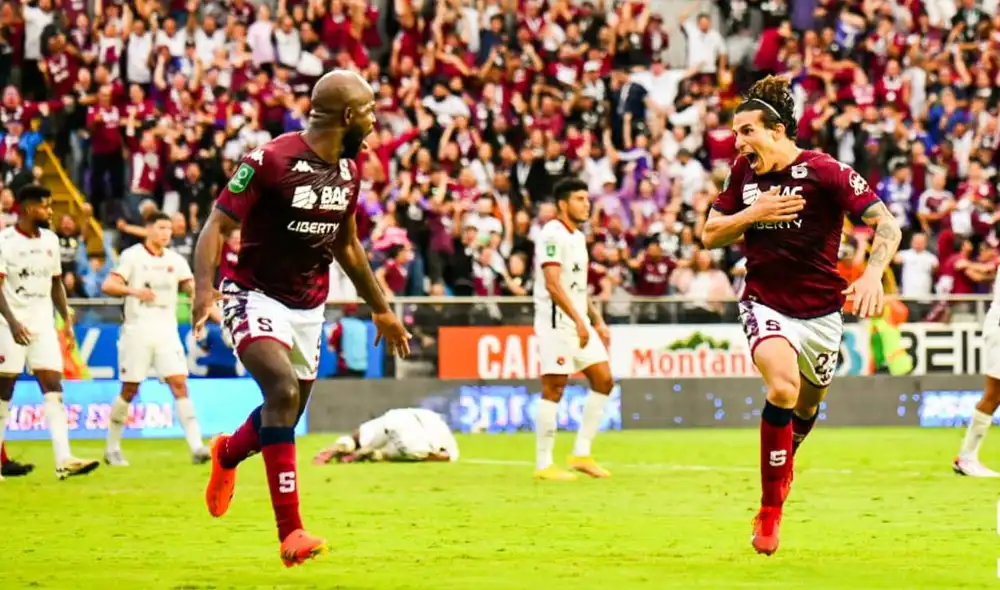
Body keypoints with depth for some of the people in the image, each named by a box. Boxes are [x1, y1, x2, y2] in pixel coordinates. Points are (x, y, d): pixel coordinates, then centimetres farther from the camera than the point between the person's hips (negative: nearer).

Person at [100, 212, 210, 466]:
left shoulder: (176, 260, 11)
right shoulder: (132, 256, -1)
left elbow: (192, 288, 3)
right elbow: (108, 285, -10)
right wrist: (133, 290, -28)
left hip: (166, 330, 3)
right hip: (137, 329, -3)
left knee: (179, 384, -10)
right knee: (129, 390, 2)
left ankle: (196, 447, -17)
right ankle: (112, 448, 17)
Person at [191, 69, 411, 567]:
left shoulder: (349, 170, 5)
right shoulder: (271, 161, -18)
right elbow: (217, 226, -17)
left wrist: (380, 309, 25)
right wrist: (204, 286, -34)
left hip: (309, 308, 7)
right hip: (257, 297, -7)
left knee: (287, 417, 13)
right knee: (283, 391, -27)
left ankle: (227, 454, 49)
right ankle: (290, 531, -26)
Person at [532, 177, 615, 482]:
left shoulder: (577, 237, 17)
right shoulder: (552, 235, -12)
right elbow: (553, 285, -21)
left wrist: (597, 321, 19)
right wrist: (578, 321, -25)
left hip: (579, 322, 9)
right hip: (556, 322, -9)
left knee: (604, 380, 4)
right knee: (553, 388, -7)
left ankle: (581, 454, 9)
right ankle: (543, 464, -3)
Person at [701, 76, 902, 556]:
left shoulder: (826, 172, -14)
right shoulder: (745, 172, 0)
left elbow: (887, 225, -15)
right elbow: (709, 235, 6)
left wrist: (873, 274, -32)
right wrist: (753, 214, -12)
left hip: (820, 311, 0)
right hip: (765, 304, 0)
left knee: (808, 405, 17)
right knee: (783, 386, -26)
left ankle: (784, 460, 54)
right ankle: (770, 510, -16)